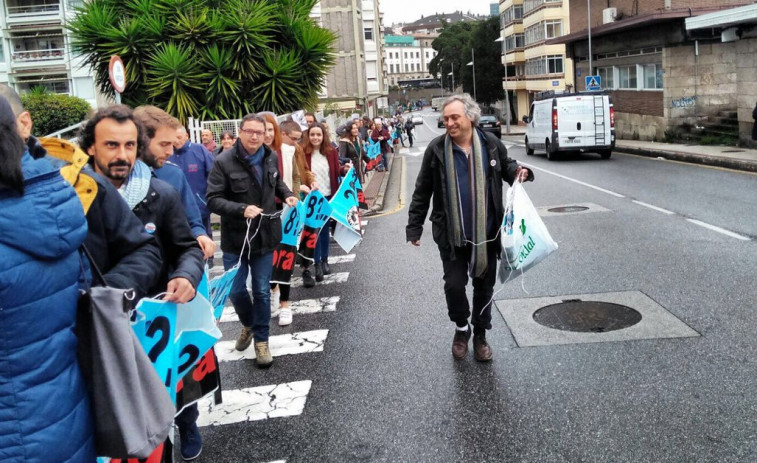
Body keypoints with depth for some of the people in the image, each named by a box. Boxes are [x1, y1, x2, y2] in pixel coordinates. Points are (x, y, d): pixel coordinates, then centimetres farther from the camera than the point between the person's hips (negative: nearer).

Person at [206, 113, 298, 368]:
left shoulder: (271, 157, 2)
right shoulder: (224, 162, -13)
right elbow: (213, 199, -16)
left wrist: (287, 195, 2)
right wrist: (242, 209, -29)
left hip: (265, 236, 3)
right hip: (235, 239, -2)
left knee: (262, 291, 7)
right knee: (235, 290, 7)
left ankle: (261, 339, 22)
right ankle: (249, 324, 37)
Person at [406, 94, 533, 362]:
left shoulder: (491, 144, -4)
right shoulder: (437, 149, -8)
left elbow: (506, 167, 15)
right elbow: (422, 192, -2)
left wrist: (519, 172, -9)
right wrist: (414, 227, -1)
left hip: (487, 232, 2)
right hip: (451, 235, -1)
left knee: (484, 286, 12)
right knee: (454, 285, -1)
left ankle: (480, 335, 31)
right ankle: (461, 328, 28)